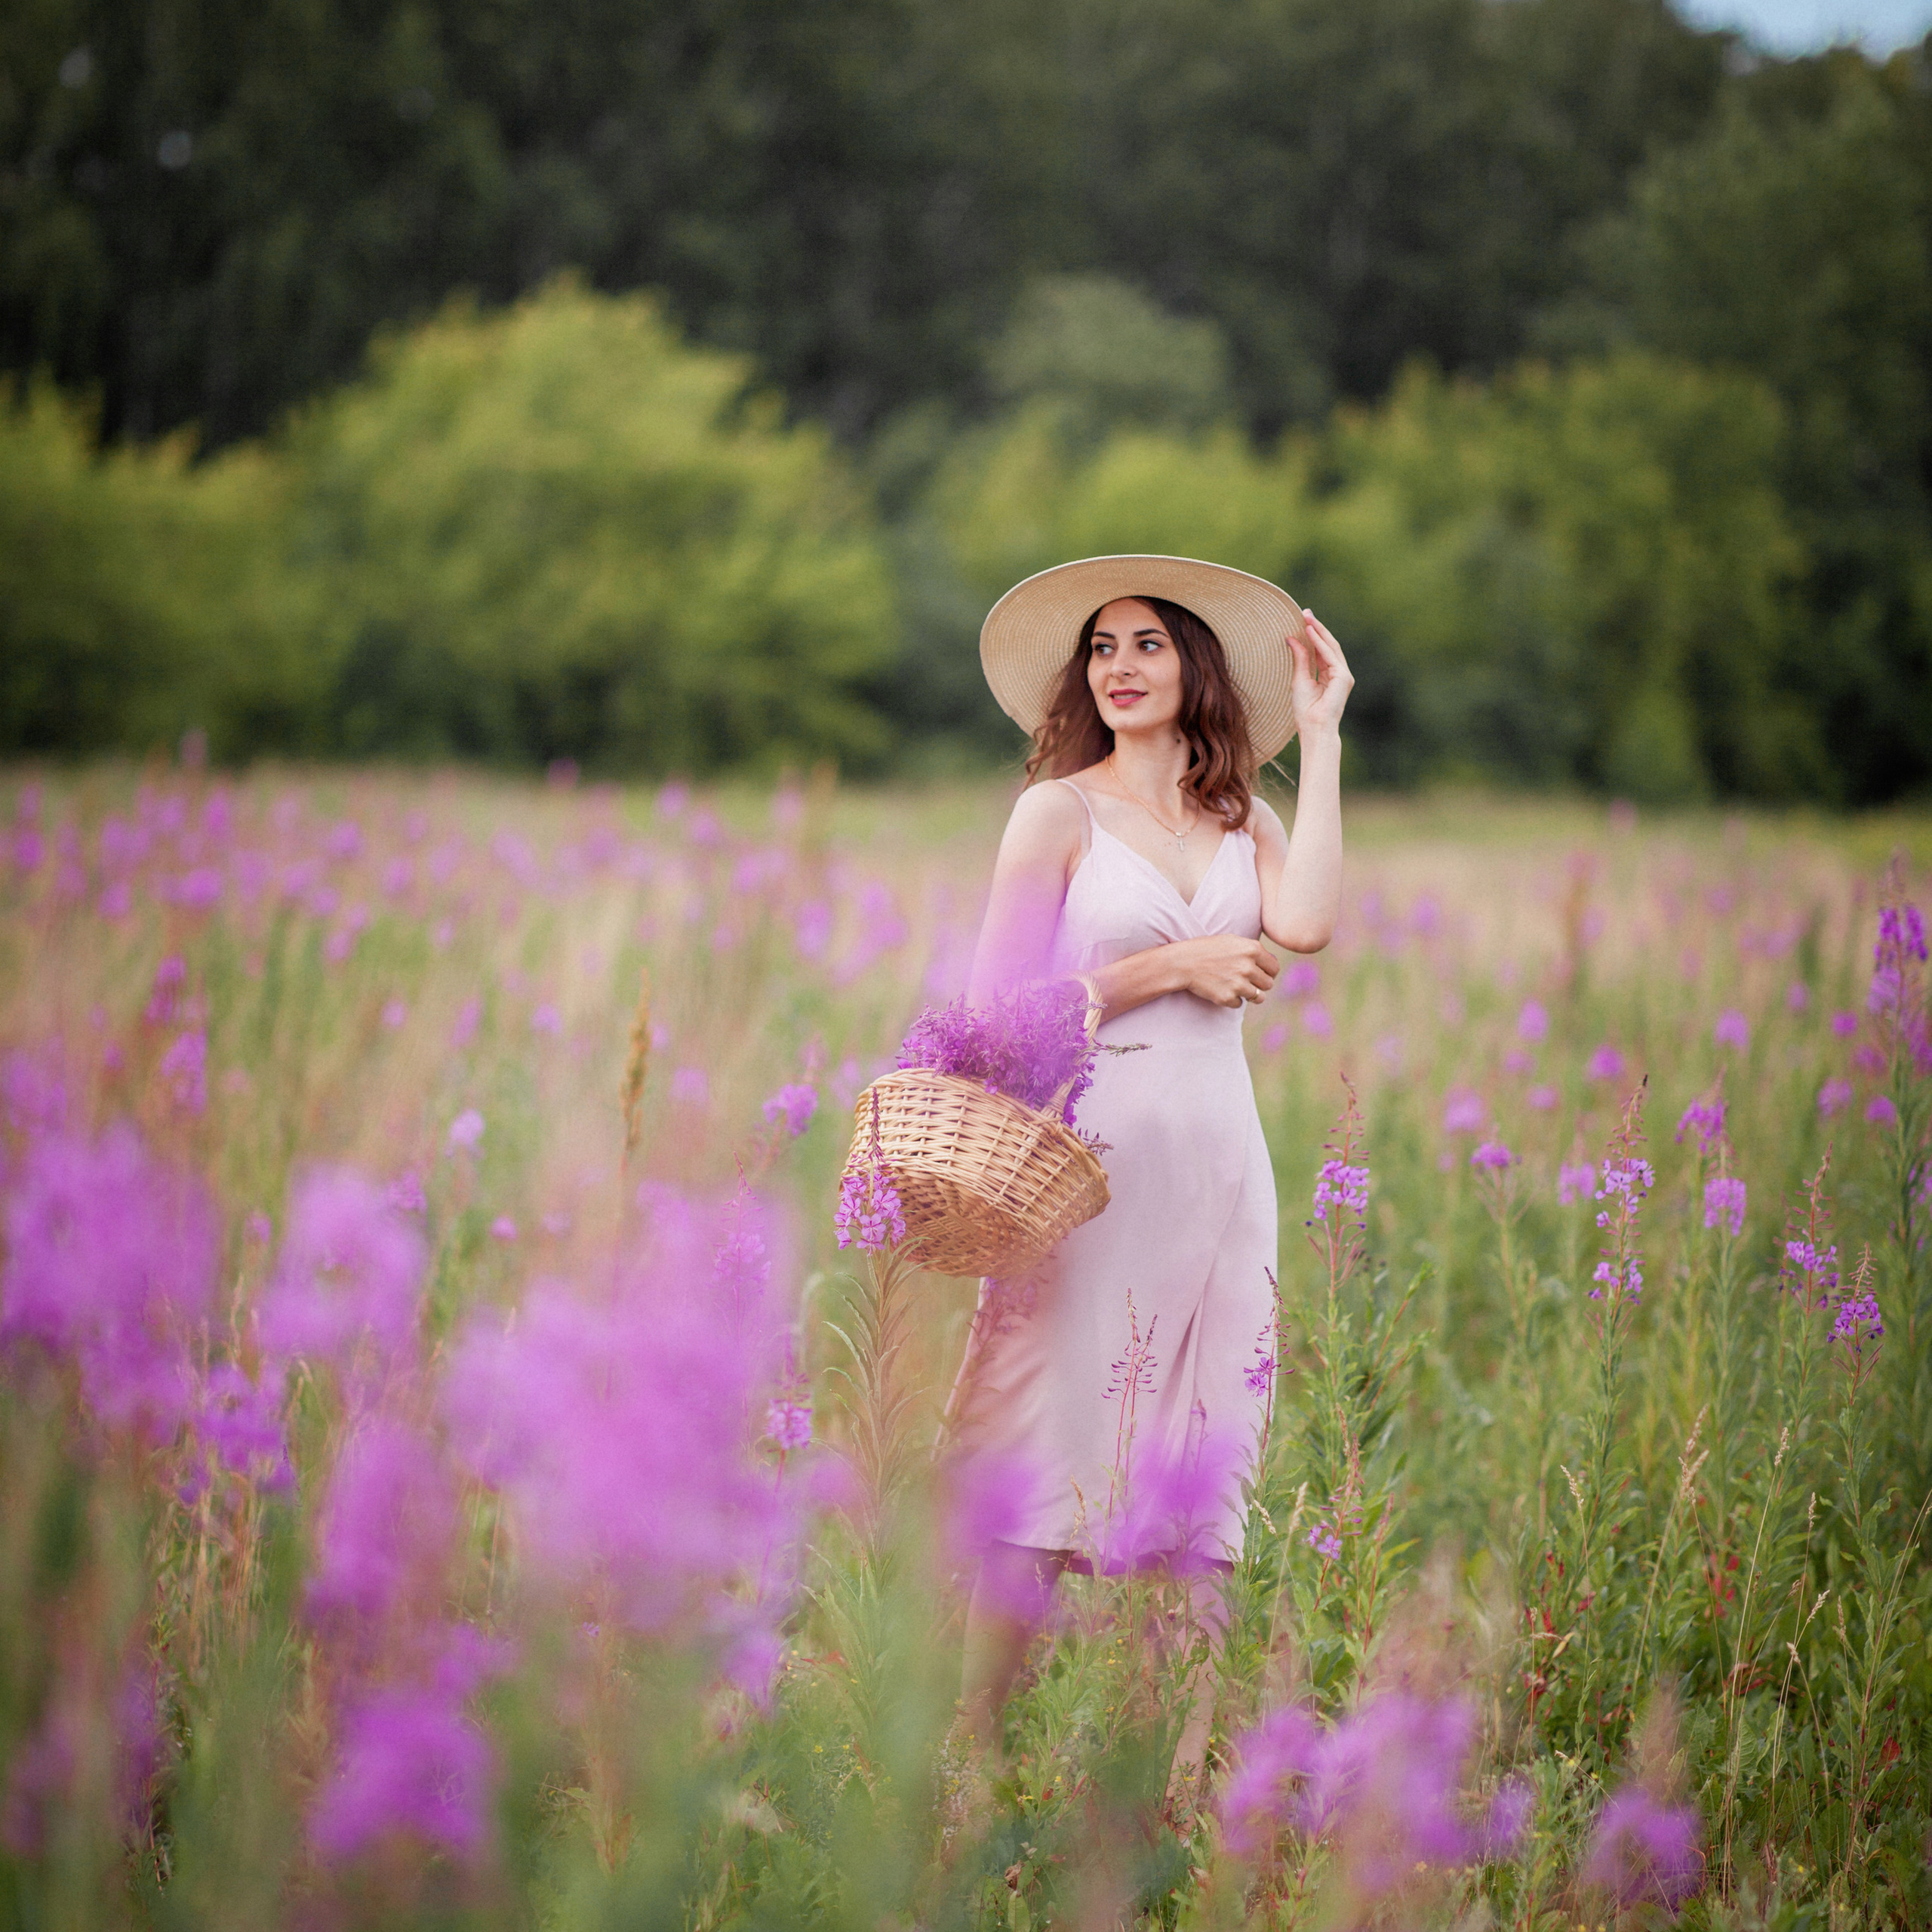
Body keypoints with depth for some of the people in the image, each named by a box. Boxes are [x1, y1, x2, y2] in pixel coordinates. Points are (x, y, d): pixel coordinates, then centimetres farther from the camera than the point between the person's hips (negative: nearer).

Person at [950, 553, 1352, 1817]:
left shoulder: (1243, 820, 12)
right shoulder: (1060, 813, 1)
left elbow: (1307, 924, -10)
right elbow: (1001, 1007, -5)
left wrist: (1319, 735, -2)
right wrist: (1176, 967, -8)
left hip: (1218, 1162, 4)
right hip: (1093, 1156, -4)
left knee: (1202, 1473, 5)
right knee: (1048, 1464, -6)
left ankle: (1180, 1782, 10)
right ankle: (978, 1759, 2)